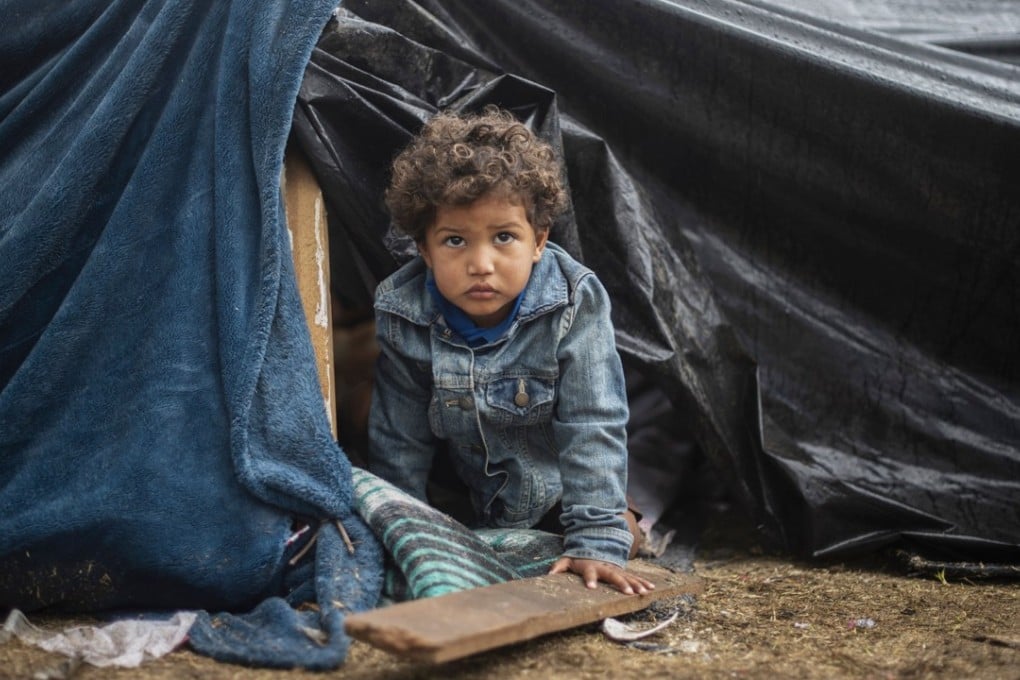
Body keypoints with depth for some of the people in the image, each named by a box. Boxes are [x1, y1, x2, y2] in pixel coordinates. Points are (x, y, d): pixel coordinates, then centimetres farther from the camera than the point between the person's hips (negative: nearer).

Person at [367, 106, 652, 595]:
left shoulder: (573, 304, -27)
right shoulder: (403, 316, -21)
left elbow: (592, 427, -24)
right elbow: (398, 441, -8)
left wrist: (597, 541, -29)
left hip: (558, 495, -2)